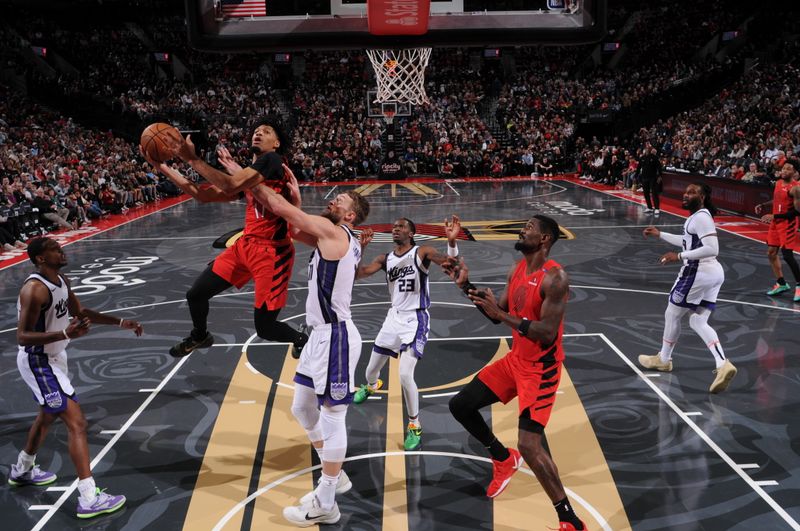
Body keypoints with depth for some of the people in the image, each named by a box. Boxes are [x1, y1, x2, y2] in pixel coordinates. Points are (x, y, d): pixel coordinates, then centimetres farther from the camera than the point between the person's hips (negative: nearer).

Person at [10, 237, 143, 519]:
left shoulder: (61, 281, 2)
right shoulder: (35, 289, -26)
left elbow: (81, 312, 15)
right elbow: (23, 336, -28)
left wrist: (120, 322, 8)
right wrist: (66, 334, -41)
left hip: (53, 357, 10)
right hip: (38, 362, -10)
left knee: (48, 415, 29)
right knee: (76, 422, -14)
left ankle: (22, 471, 51)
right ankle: (89, 500, -12)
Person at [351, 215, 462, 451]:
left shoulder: (422, 253, -10)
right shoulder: (385, 259, 5)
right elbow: (358, 273, -5)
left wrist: (451, 241, -43)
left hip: (415, 319, -6)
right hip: (394, 317, 6)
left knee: (405, 375, -22)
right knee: (371, 370, 19)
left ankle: (415, 426, -1)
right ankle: (371, 386, 59)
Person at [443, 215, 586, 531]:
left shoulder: (554, 278, -23)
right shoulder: (516, 270, 4)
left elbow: (547, 334, -28)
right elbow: (496, 316, 12)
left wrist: (502, 313, -30)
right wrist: (466, 285, 3)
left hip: (541, 368, -9)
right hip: (515, 360, 9)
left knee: (530, 446, -17)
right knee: (460, 405, 12)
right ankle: (504, 460, 34)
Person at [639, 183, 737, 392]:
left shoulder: (701, 217, -15)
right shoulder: (698, 216, 16)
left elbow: (712, 248, -24)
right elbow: (689, 241, 32)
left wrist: (679, 256, -22)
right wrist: (660, 234, 34)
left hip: (698, 272, -10)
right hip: (714, 272, 10)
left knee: (672, 314, 9)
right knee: (698, 322, 11)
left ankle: (663, 359, 26)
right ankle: (723, 365, -6)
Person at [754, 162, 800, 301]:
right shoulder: (778, 182, 6)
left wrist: (774, 216, -24)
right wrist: (763, 205, 10)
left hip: (788, 224, -8)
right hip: (775, 222, 9)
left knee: (787, 255, -10)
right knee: (771, 253, 10)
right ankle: (781, 284, 21)